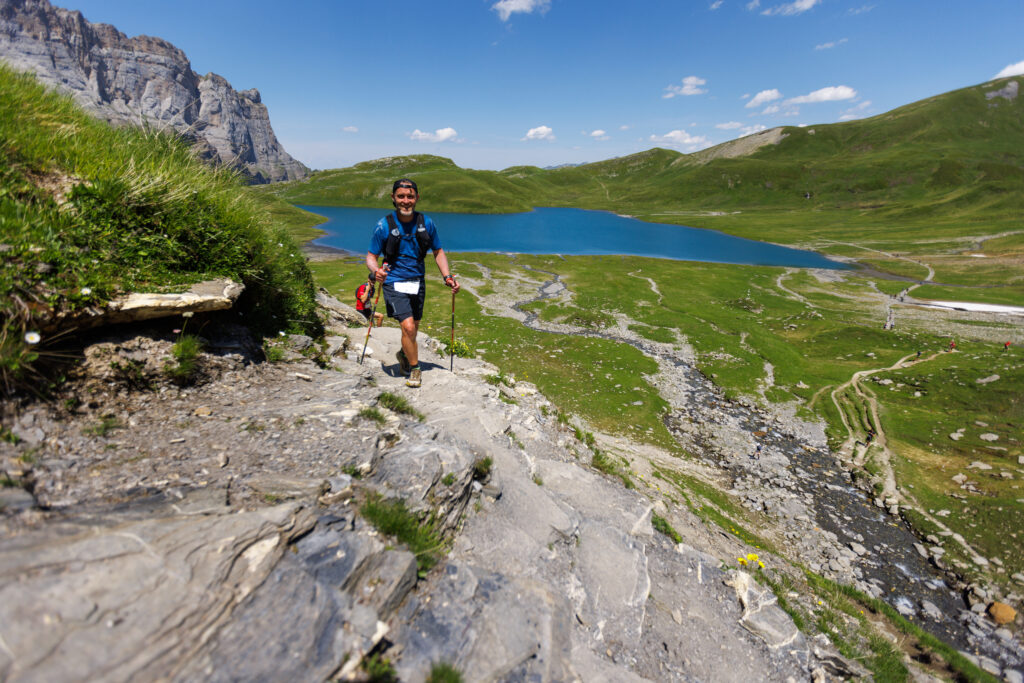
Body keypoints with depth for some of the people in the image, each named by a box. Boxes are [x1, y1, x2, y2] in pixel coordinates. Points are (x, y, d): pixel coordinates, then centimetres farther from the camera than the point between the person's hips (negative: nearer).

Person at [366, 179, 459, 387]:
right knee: (408, 327, -17)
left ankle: (404, 354, 48)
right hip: (394, 282, -4)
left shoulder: (426, 223, -1)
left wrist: (447, 276, -3)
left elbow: (438, 252, 10)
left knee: (414, 327, 17)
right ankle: (414, 369, 5)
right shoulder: (384, 225, -10)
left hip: (417, 282, 4)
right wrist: (375, 271, -28)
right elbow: (371, 256, -5)